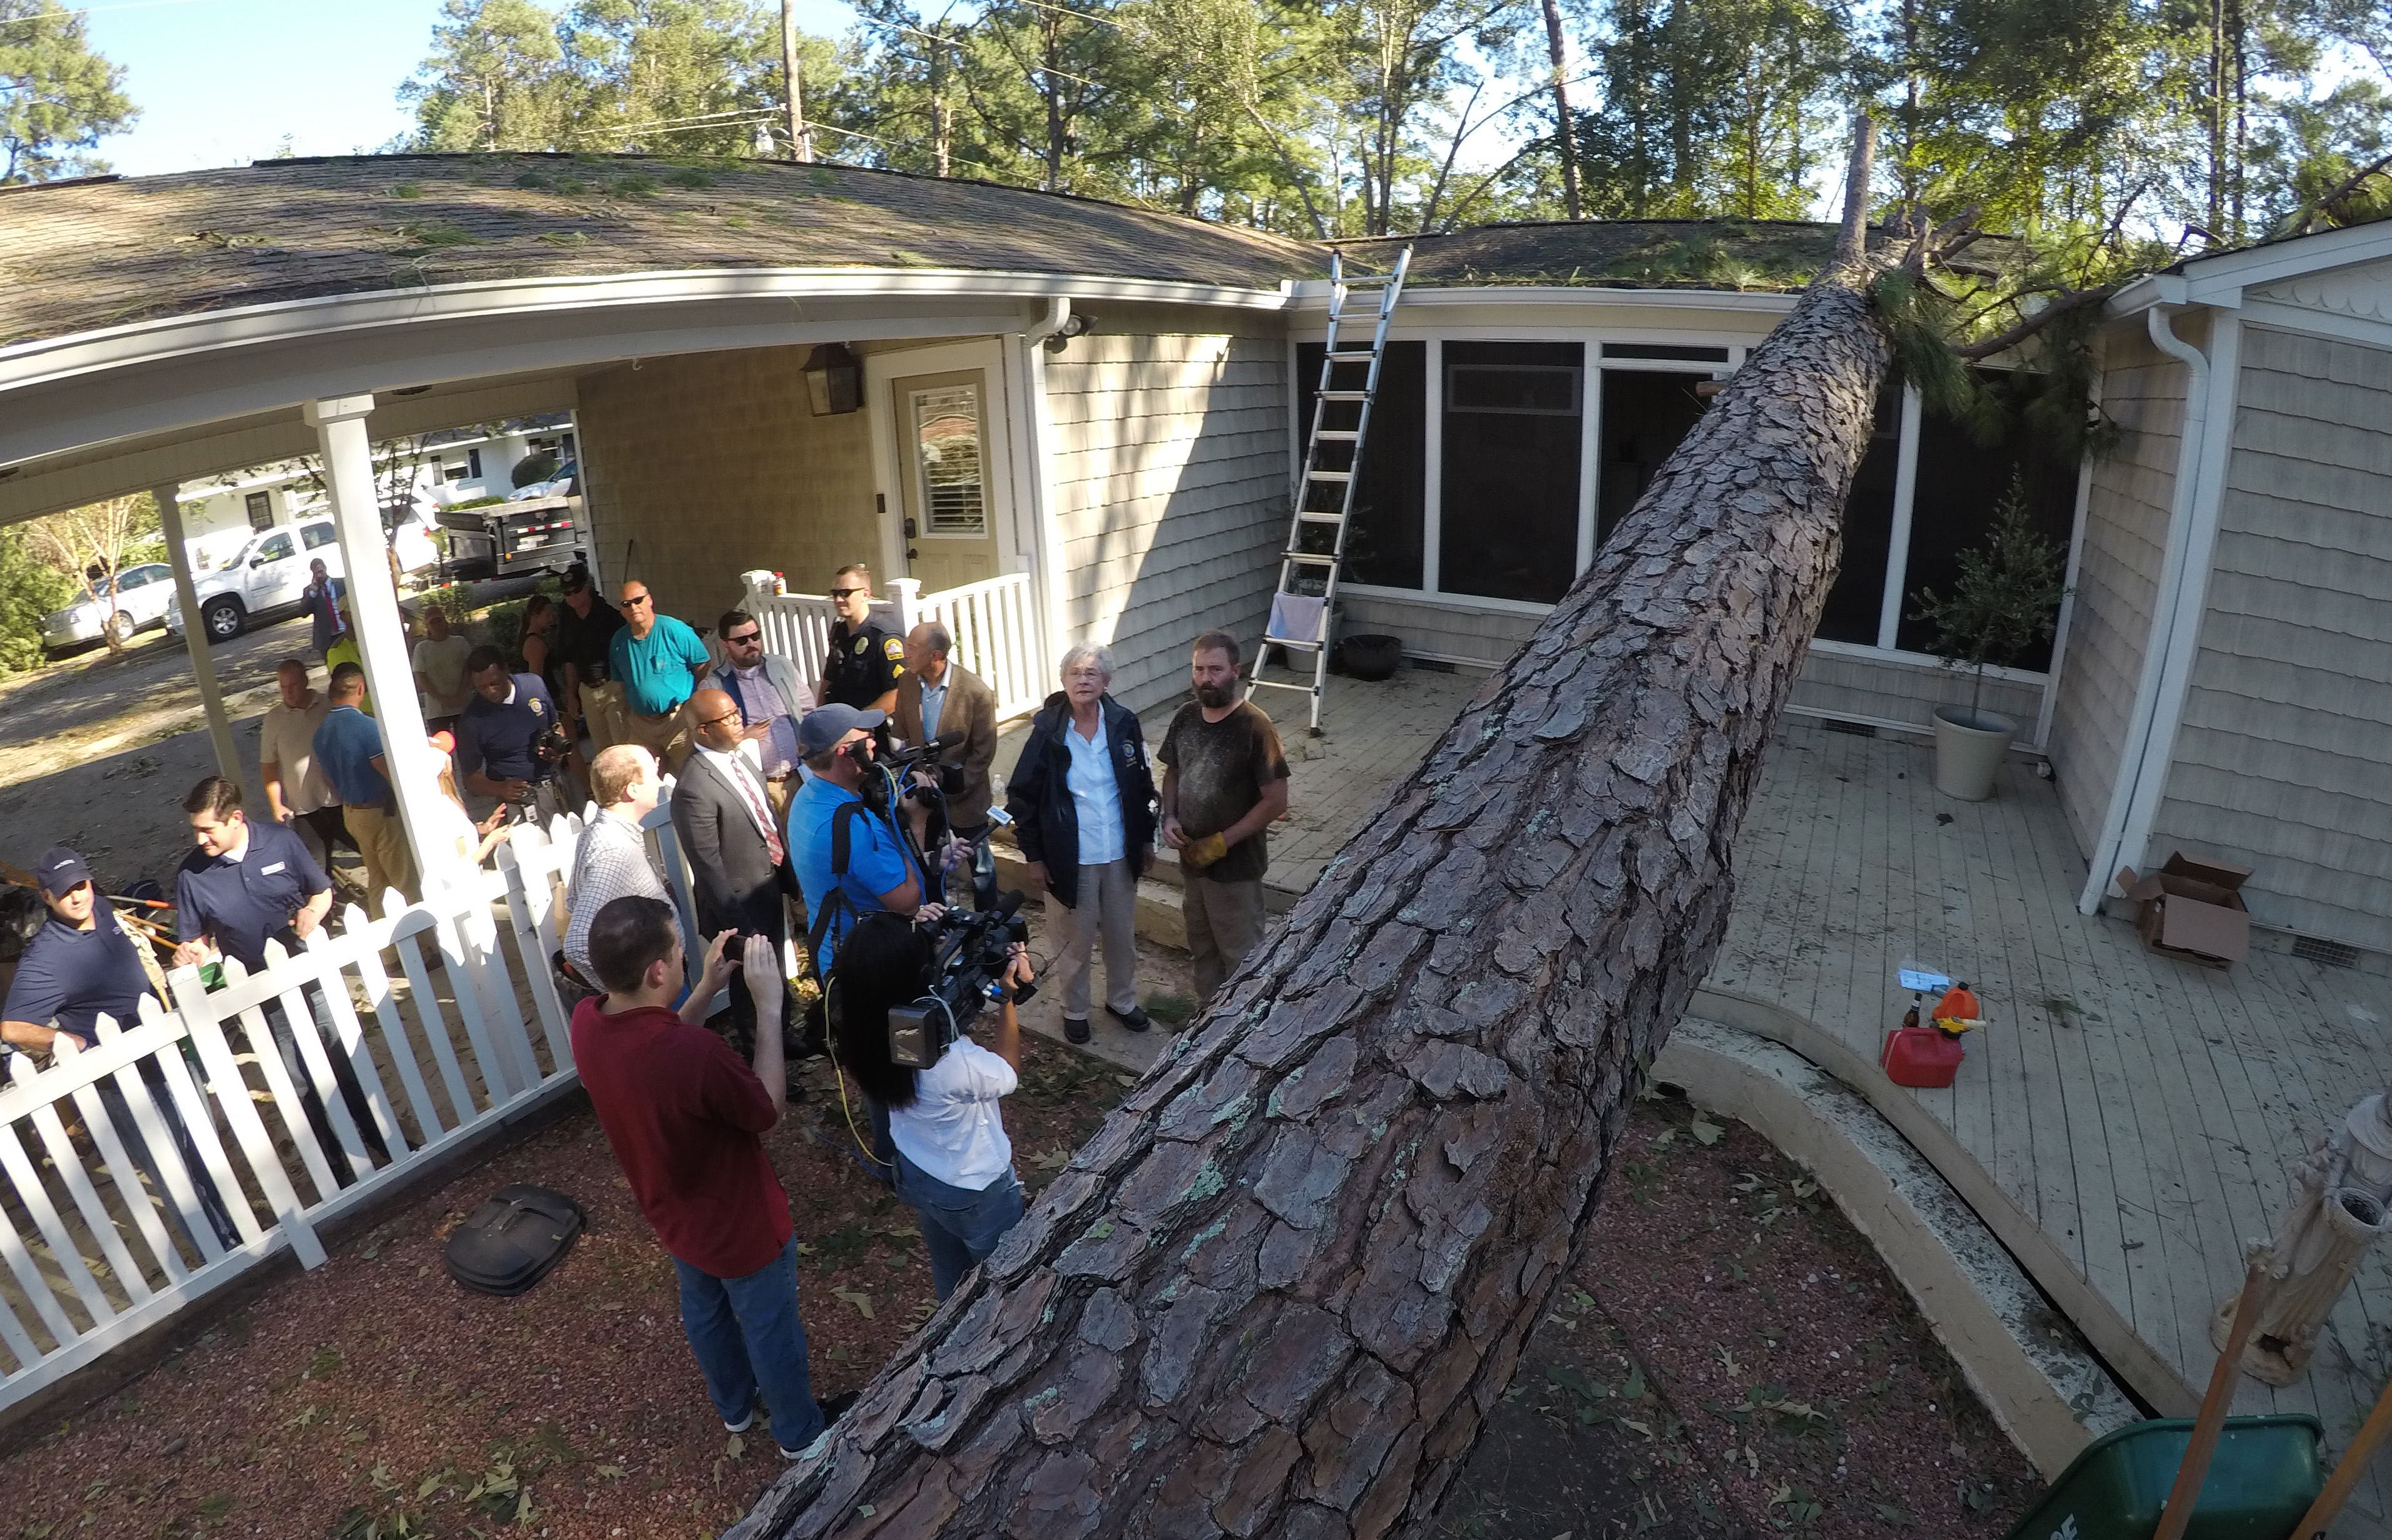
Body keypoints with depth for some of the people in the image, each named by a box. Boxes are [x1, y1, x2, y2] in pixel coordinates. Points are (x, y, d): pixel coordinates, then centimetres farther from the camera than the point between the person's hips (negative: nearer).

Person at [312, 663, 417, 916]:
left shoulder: (322, 730, 4)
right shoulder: (367, 726, -23)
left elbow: (328, 778, 14)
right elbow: (392, 774, -24)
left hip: (350, 812, 8)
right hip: (379, 812, -8)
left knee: (377, 879, 19)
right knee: (405, 881, 0)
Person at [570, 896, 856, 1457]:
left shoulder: (586, 1022, -20)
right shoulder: (694, 1053, -43)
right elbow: (768, 1109, -24)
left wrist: (707, 989, -6)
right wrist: (769, 1006, -25)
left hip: (675, 1217, 7)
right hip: (742, 1227, -6)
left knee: (705, 1312, 32)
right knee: (771, 1330, 21)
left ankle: (734, 1405, 60)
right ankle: (800, 1431, 48)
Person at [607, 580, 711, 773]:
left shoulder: (675, 630, -9)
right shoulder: (619, 641, 7)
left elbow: (704, 668, -6)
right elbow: (621, 686, 15)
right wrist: (626, 723, 12)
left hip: (680, 720, -5)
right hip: (641, 724, 5)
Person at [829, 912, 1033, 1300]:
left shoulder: (860, 1030, -25)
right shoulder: (948, 1062, -42)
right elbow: (1007, 1074, -20)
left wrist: (915, 941, -18)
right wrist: (1007, 998, -22)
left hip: (916, 1177, 6)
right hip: (977, 1192, -6)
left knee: (948, 1273, 33)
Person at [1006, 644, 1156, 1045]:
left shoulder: (1123, 723, -6)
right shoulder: (1047, 731, -14)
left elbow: (1143, 785, 6)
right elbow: (1021, 797, -7)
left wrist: (1146, 838, 9)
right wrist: (1033, 856, -7)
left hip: (1120, 854, 3)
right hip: (1070, 858, -3)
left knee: (1123, 936, 19)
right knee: (1075, 942, 13)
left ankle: (1122, 1000, 42)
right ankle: (1075, 1010, 36)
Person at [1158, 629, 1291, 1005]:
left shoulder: (1254, 727, -22)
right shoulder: (1186, 717, -2)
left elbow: (1276, 801, -20)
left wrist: (1222, 842, -20)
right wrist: (1169, 817, -6)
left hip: (1236, 864, -6)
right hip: (1192, 858, 6)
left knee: (1240, 955, 9)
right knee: (1202, 946, 23)